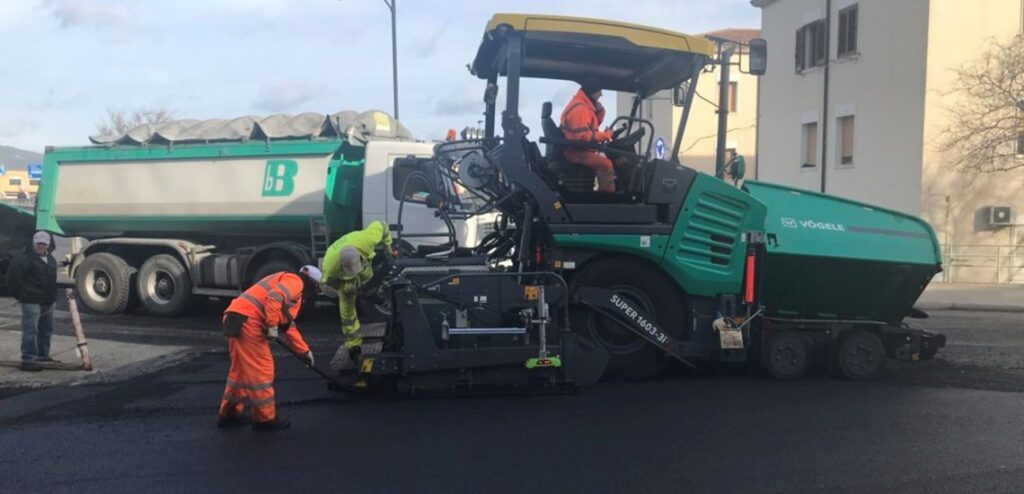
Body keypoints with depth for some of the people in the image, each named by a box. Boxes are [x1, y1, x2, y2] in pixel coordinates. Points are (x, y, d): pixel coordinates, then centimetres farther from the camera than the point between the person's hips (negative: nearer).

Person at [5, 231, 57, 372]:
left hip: (48, 302, 9)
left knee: (46, 330, 16)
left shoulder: (50, 259, 15)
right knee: (30, 331, -10)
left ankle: (43, 356, 28)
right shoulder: (24, 257, -12)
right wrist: (20, 293, -11)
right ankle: (28, 360, -9)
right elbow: (13, 276, -17)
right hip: (31, 301, -9)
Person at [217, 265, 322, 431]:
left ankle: (229, 414, 29)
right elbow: (274, 298, -19)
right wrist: (272, 325, -18)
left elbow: (289, 326, 35)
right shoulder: (295, 281, 1)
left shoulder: (293, 292, 31)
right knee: (261, 370, -1)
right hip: (246, 320, -10)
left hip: (238, 320, 10)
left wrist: (305, 350, 38)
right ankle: (265, 418, 8)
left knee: (241, 369, 20)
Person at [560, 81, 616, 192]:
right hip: (576, 151, -11)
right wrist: (605, 135, -20)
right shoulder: (578, 109, -21)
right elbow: (582, 135, -28)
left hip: (582, 149, 11)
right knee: (605, 164, -27)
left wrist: (599, 110, -1)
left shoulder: (585, 106, 13)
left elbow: (595, 124, 17)